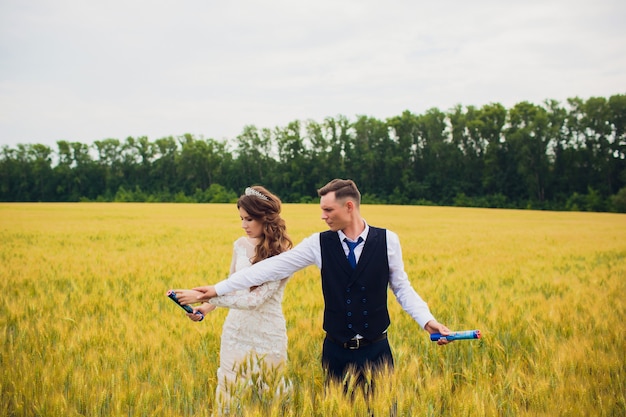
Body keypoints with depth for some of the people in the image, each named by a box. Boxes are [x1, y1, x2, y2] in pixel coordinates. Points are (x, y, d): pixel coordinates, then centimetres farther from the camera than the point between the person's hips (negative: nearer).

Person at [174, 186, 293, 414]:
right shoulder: (241, 244, 1)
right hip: (235, 331, 5)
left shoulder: (281, 255, -17)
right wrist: (207, 307, -3)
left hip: (266, 336, -5)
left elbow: (255, 299, -26)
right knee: (229, 390, 14)